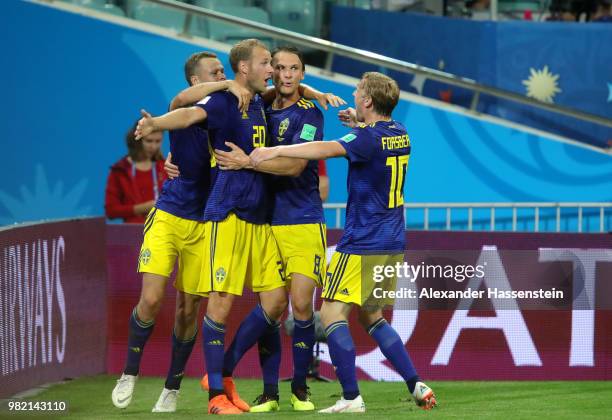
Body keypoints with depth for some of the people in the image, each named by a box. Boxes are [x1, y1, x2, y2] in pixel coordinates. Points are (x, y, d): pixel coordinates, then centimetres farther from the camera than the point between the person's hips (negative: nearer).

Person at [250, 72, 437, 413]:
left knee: (332, 314, -9)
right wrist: (358, 123, 25)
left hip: (362, 244, -9)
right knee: (371, 317, 19)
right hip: (393, 244, 9)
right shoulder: (399, 134, 10)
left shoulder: (368, 138, -15)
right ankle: (417, 386, 13)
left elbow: (326, 149, -33)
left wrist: (275, 151, -38)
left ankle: (352, 398, -16)